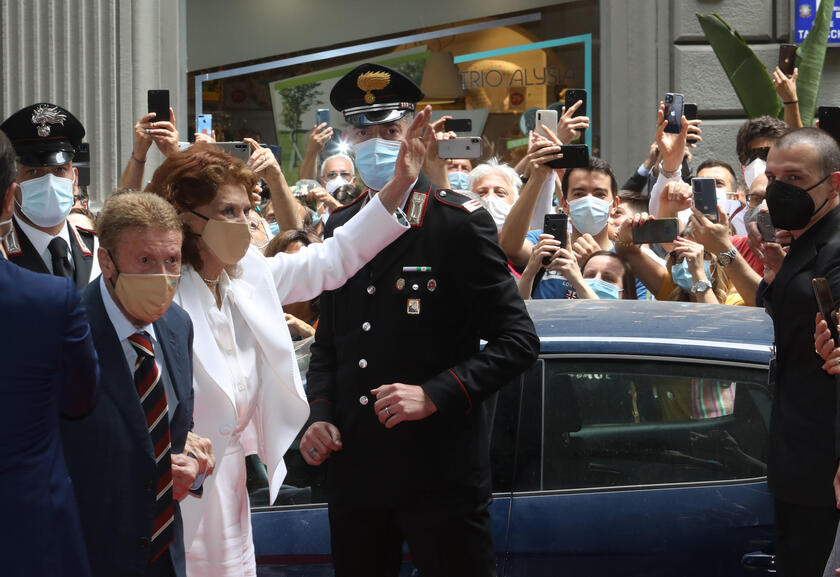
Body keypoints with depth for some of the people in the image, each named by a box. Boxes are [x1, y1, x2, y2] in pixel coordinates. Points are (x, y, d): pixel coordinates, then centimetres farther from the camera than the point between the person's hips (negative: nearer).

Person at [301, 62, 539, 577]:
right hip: (355, 469, 5)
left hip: (441, 472, -5)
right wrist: (320, 414, 4)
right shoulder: (342, 227, 12)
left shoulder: (461, 223, -6)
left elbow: (518, 341, -9)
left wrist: (434, 395, -18)